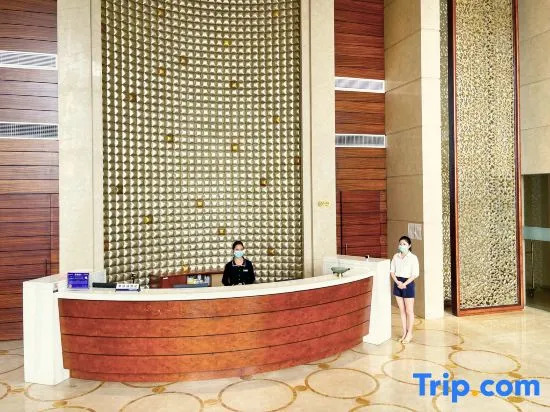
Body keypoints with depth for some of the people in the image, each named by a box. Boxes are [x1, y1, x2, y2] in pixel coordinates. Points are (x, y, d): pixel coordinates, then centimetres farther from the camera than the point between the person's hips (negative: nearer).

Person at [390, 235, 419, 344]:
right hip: (397, 283, 4)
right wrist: (397, 282, -11)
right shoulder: (395, 256, 4)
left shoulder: (413, 257, -9)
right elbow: (392, 271, 4)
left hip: (408, 283, -4)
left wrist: (404, 284, -18)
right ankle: (404, 333, 21)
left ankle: (409, 334, 16)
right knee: (402, 310, 11)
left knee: (409, 311, 4)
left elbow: (415, 274, -12)